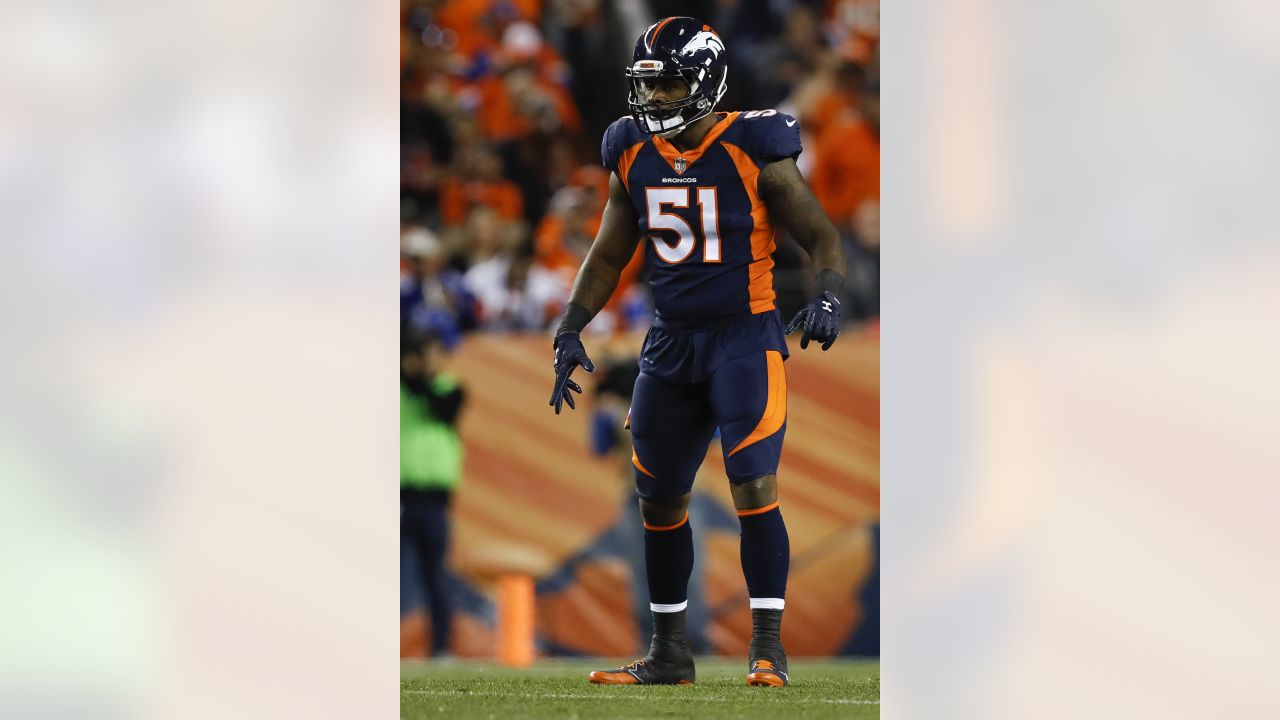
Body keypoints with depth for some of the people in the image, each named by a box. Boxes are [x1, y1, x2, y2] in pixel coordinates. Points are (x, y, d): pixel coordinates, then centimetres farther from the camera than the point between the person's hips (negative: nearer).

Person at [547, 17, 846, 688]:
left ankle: (768, 648, -10)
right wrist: (570, 331, 6)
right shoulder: (632, 155, 4)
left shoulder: (755, 150, -11)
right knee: (660, 500, 10)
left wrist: (827, 299, -22)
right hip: (670, 342, 6)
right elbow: (607, 256, 15)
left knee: (755, 486, -16)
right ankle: (668, 652, 23)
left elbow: (821, 236, -4)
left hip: (745, 336, -6)